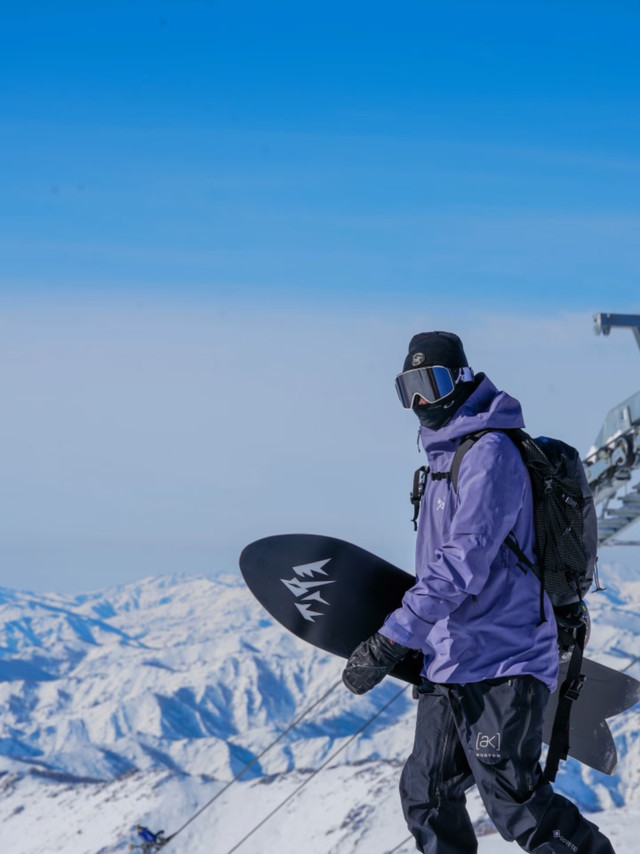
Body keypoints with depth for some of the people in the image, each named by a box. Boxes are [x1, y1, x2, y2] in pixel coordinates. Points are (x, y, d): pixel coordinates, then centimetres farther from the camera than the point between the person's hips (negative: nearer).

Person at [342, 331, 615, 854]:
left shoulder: (490, 453, -13)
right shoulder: (444, 457, 17)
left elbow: (465, 561, -23)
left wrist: (390, 641, -26)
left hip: (501, 663, -9)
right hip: (447, 666, 9)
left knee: (514, 802, -14)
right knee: (426, 795, 9)